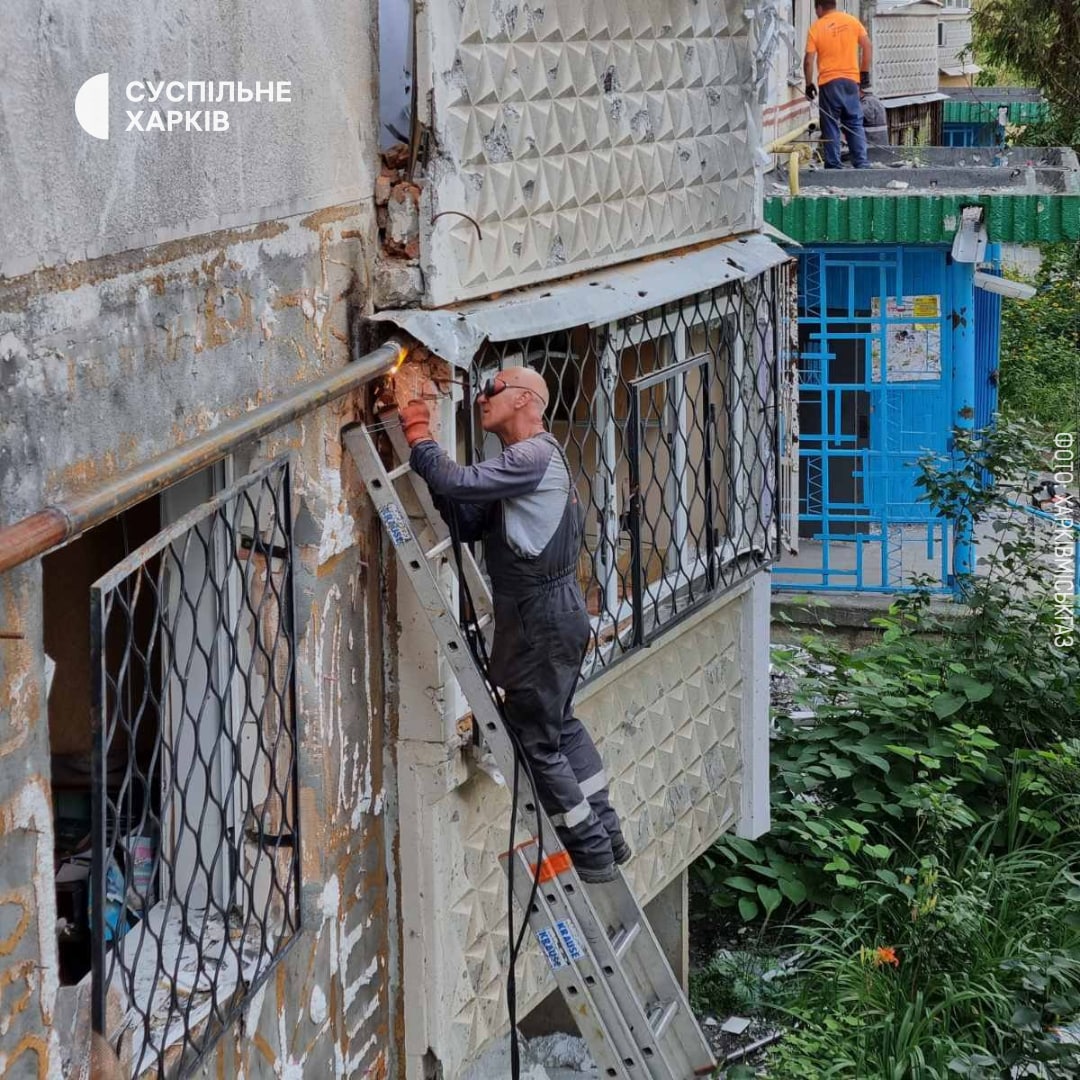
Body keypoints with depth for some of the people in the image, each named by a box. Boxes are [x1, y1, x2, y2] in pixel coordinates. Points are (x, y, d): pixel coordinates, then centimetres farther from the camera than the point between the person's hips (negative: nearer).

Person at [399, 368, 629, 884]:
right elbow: (467, 523, 10)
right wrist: (423, 442, 1)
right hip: (555, 610, 10)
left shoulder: (533, 457, -18)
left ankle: (591, 853, 6)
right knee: (561, 725, 21)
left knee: (539, 739, -1)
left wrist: (419, 435, -13)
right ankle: (606, 835, 28)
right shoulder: (532, 458, 15)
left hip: (541, 619, -10)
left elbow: (458, 482, -28)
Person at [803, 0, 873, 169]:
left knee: (831, 126, 3)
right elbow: (867, 47, 1)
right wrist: (865, 73, 7)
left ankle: (833, 165, 2)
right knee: (855, 124, 8)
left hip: (828, 82, -2)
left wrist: (809, 84, 5)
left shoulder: (816, 28, -2)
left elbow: (808, 61, -5)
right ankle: (861, 163, 1)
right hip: (851, 80, 2)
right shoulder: (852, 21, 4)